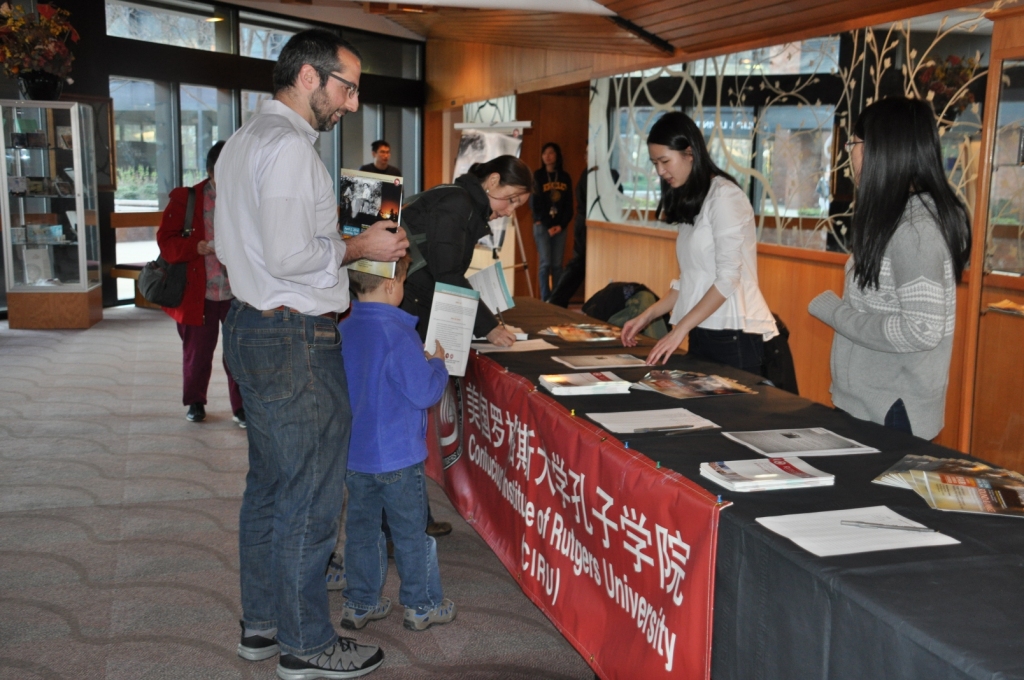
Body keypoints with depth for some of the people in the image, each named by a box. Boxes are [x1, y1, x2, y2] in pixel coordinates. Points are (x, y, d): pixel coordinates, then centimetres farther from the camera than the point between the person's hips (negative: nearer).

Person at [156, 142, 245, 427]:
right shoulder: (186, 199, -1)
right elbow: (166, 241, -4)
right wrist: (197, 248, -20)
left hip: (238, 293, 0)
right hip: (198, 293, 0)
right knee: (197, 352, 13)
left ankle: (241, 406, 19)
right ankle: (195, 402, 34)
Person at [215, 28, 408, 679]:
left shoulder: (246, 139, 16)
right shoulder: (289, 144, -17)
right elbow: (289, 256, -24)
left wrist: (337, 243, 17)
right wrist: (358, 247, -10)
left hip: (253, 327, 11)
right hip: (296, 339, -11)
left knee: (269, 487, 19)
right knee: (310, 499, 0)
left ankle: (262, 623, 32)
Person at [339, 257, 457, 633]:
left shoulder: (343, 330, 2)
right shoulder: (398, 334, -21)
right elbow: (425, 392, -20)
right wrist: (437, 363, -1)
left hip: (354, 453, 6)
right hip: (398, 455, -6)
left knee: (361, 528, 15)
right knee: (411, 532, 8)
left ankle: (360, 603, 25)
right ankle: (423, 605, 20)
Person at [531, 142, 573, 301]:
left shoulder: (565, 177, 9)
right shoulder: (537, 176, 1)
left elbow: (569, 205, 7)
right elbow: (534, 204, -4)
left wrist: (561, 225, -6)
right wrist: (548, 225, -9)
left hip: (560, 226, 2)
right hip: (542, 226, -2)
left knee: (557, 264, 2)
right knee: (545, 263, -6)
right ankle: (545, 300, -3)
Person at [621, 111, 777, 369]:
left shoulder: (724, 196, -10)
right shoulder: (690, 203, 14)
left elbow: (728, 278, -16)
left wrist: (679, 330, -17)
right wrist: (648, 315, 9)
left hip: (735, 335, -7)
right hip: (702, 333, 7)